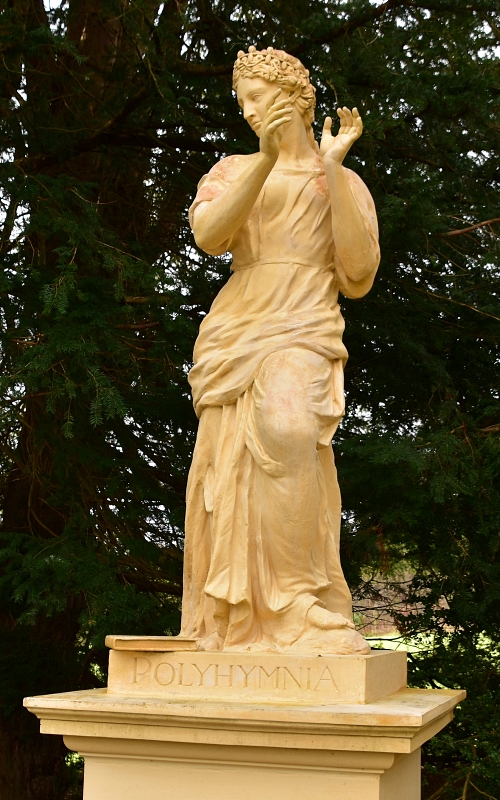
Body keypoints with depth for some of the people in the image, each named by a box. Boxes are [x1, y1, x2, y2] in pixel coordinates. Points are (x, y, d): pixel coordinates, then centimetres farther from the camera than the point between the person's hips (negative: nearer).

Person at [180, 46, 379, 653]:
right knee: (232, 476, -7)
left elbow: (357, 275, 1)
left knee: (287, 427, -32)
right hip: (236, 327, 3)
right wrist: (267, 158, -13)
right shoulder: (233, 171, 20)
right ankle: (236, 624, -1)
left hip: (304, 330, -3)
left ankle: (304, 608, -31)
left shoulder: (344, 185, 17)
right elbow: (208, 235, -2)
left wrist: (333, 170, -2)